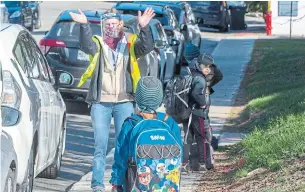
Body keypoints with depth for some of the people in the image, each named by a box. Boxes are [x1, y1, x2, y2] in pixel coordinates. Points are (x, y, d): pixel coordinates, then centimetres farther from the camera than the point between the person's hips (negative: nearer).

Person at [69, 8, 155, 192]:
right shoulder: (98, 43, 4)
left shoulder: (130, 44, 5)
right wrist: (84, 25, -36)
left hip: (124, 102, 0)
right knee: (100, 146, 2)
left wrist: (144, 28, -31)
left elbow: (146, 47, -13)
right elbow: (87, 46, -18)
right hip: (101, 102, 0)